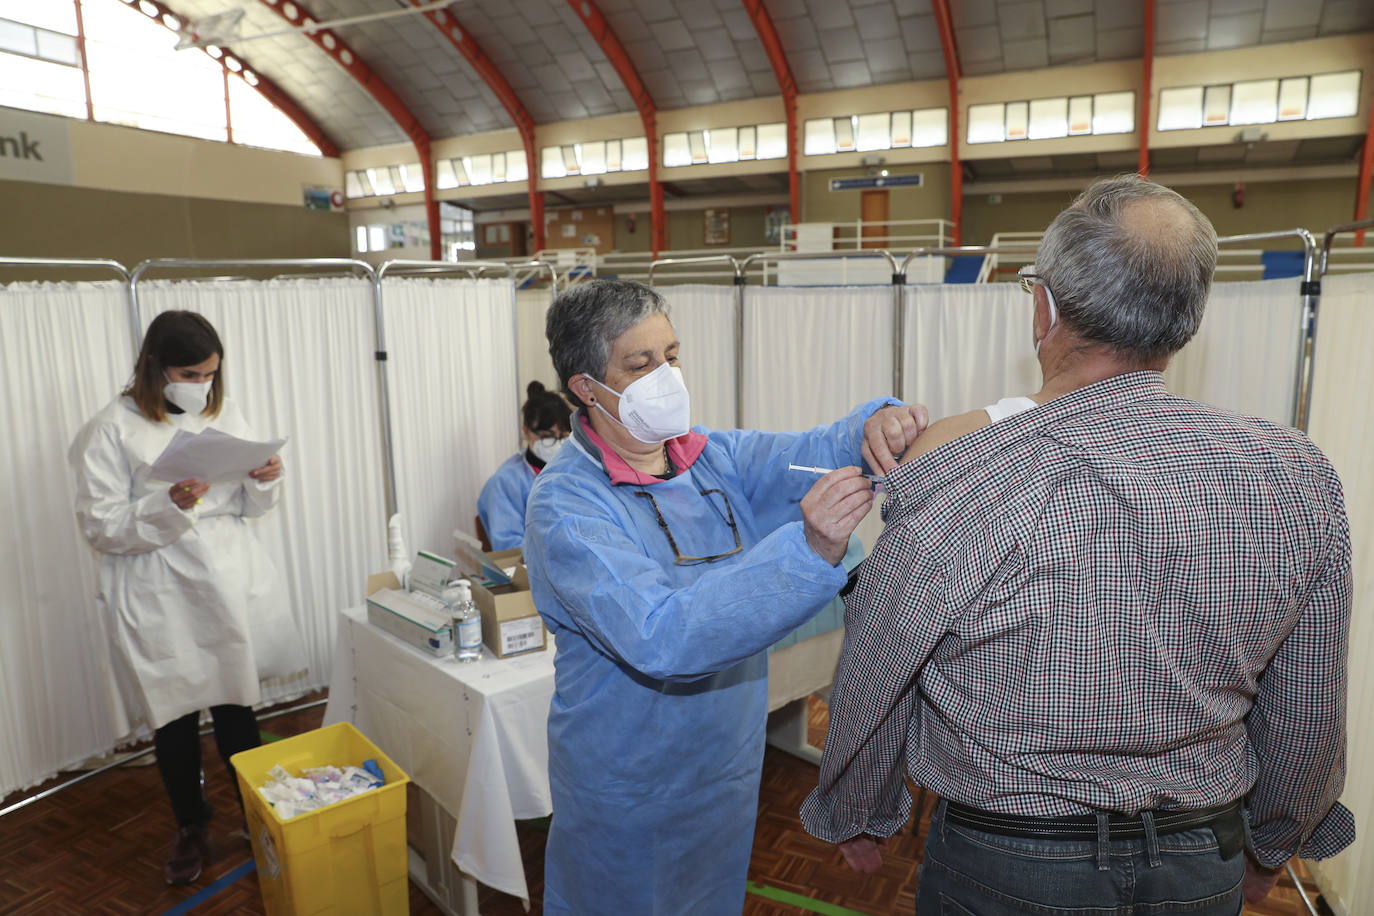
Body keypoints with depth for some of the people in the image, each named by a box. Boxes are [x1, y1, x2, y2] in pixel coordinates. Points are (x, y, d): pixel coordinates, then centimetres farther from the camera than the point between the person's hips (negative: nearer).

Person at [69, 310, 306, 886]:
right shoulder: (113, 429, -9)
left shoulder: (225, 415, 4)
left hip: (230, 582, 3)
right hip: (161, 599, -3)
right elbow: (100, 525, -10)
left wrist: (265, 481, -12)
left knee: (236, 707, 11)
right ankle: (191, 828, 34)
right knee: (175, 717, 12)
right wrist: (171, 506, -25)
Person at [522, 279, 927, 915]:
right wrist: (808, 549, -45)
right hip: (628, 797, -5)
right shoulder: (564, 504, -25)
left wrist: (877, 423, -32)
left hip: (731, 767, 6)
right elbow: (658, 636, -37)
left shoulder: (712, 456, -2)